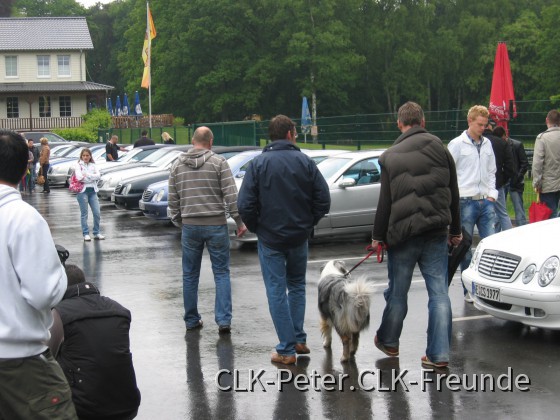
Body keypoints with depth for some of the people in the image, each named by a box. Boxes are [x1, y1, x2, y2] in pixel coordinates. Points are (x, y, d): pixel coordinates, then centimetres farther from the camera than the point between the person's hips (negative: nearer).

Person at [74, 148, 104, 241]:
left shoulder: (93, 165, 14)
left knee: (97, 213, 0)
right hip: (83, 191, -4)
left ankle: (97, 233, 11)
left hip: (93, 191, 4)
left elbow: (98, 176, -2)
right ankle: (86, 234, 5)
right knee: (84, 214, 0)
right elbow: (79, 177, -14)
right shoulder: (78, 165, 2)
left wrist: (87, 175, -13)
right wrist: (92, 177, -6)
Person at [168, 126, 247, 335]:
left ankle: (191, 320, 18)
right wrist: (239, 221, -2)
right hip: (216, 225, -3)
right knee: (221, 273, 4)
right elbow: (231, 195, -9)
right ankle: (223, 320, -2)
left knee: (190, 275, 12)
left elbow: (173, 199, 8)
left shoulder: (178, 165, 5)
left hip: (190, 226, 3)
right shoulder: (219, 162, -5)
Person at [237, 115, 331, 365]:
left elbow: (245, 205, -14)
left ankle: (287, 349, 3)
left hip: (270, 238, -2)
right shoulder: (305, 162, -3)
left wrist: (255, 228, 3)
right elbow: (323, 201, -5)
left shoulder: (259, 164, -8)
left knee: (277, 292, 3)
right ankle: (299, 340, 21)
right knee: (297, 286, 21)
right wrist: (307, 224, 9)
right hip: (299, 238, 2)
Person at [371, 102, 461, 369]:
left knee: (397, 292, 12)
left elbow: (385, 201, -2)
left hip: (402, 234, -1)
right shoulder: (439, 148, 3)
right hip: (436, 233, 1)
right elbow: (453, 194, 8)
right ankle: (439, 354, 0)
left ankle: (388, 341, 30)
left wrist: (378, 236, 7)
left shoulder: (390, 157, -1)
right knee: (439, 292, 2)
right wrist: (455, 229, 18)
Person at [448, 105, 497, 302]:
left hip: (485, 202, 4)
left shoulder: (487, 144, 12)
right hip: (466, 202, -4)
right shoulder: (457, 144, -3)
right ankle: (469, 290, 10)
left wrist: (492, 194, 9)